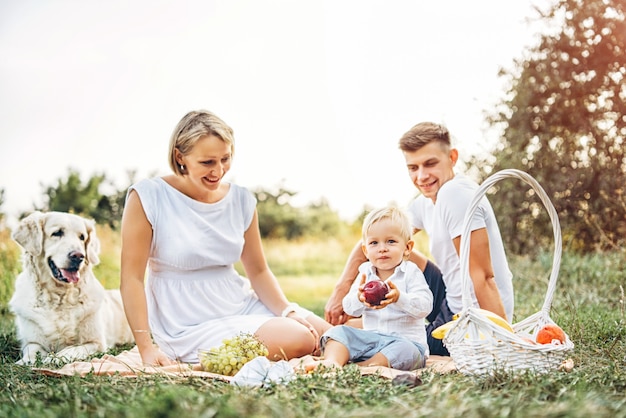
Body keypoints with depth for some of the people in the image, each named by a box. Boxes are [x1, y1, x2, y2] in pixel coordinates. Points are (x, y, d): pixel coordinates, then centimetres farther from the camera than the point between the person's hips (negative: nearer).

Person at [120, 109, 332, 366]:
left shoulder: (241, 200, 3)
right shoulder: (147, 197, -12)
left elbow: (258, 271, 10)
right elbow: (131, 279, -12)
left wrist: (289, 311, -8)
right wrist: (147, 348, -19)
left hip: (243, 306, 6)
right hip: (191, 327, -6)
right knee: (298, 342, -22)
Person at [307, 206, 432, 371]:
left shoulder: (411, 273, -3)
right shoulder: (365, 272, 8)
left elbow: (425, 306, -16)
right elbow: (349, 308, 2)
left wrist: (399, 298, -33)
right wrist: (359, 297, -22)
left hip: (406, 340, -4)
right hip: (370, 337, 4)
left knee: (406, 351, -36)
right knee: (339, 331, -14)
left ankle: (364, 366, -38)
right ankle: (332, 361, -39)